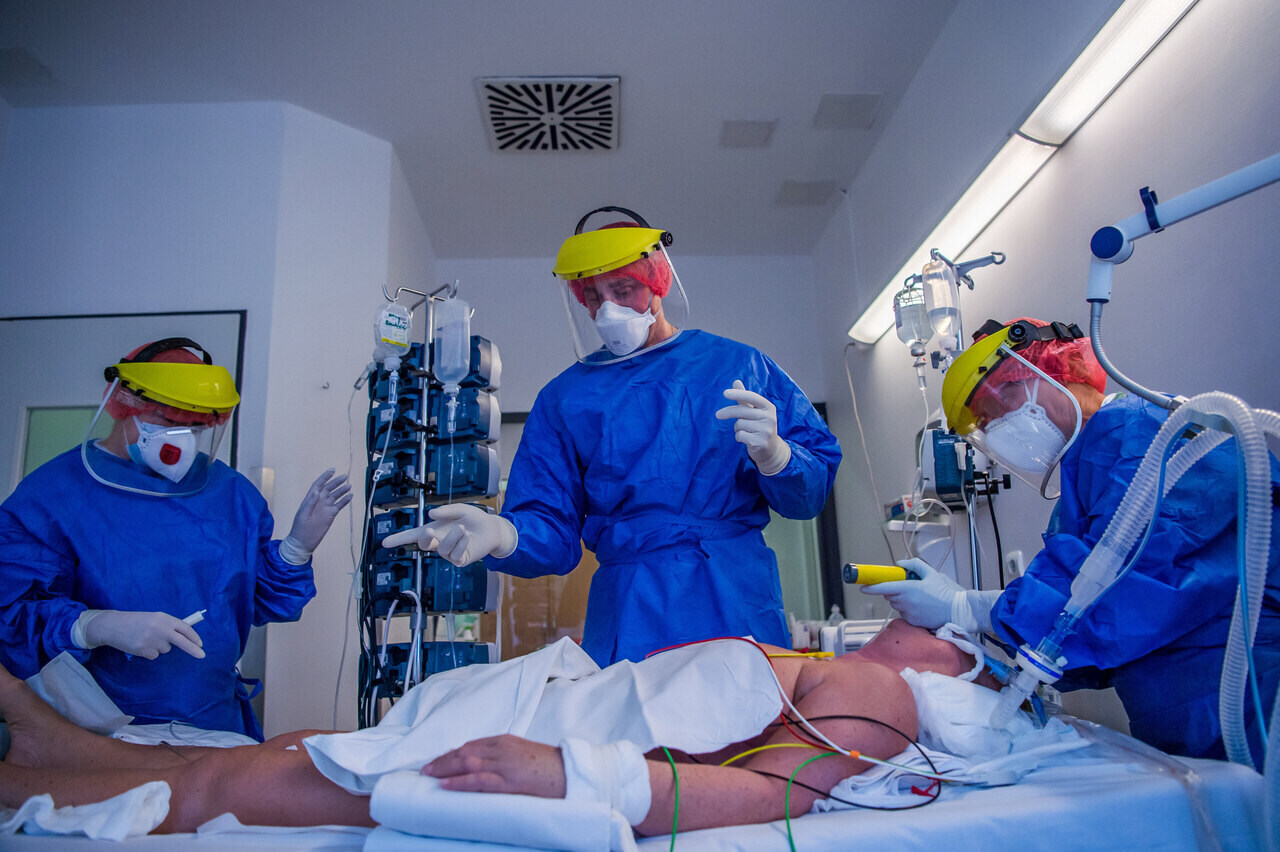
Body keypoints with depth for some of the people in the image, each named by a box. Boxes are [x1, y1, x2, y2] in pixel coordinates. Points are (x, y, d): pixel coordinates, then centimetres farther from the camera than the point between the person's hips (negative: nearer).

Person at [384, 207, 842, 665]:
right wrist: (502, 534, -15)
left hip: (739, 608, 0)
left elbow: (812, 492, 6)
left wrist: (773, 454, -15)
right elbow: (553, 528, 6)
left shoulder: (741, 366, 8)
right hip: (628, 619, 0)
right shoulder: (565, 397, 11)